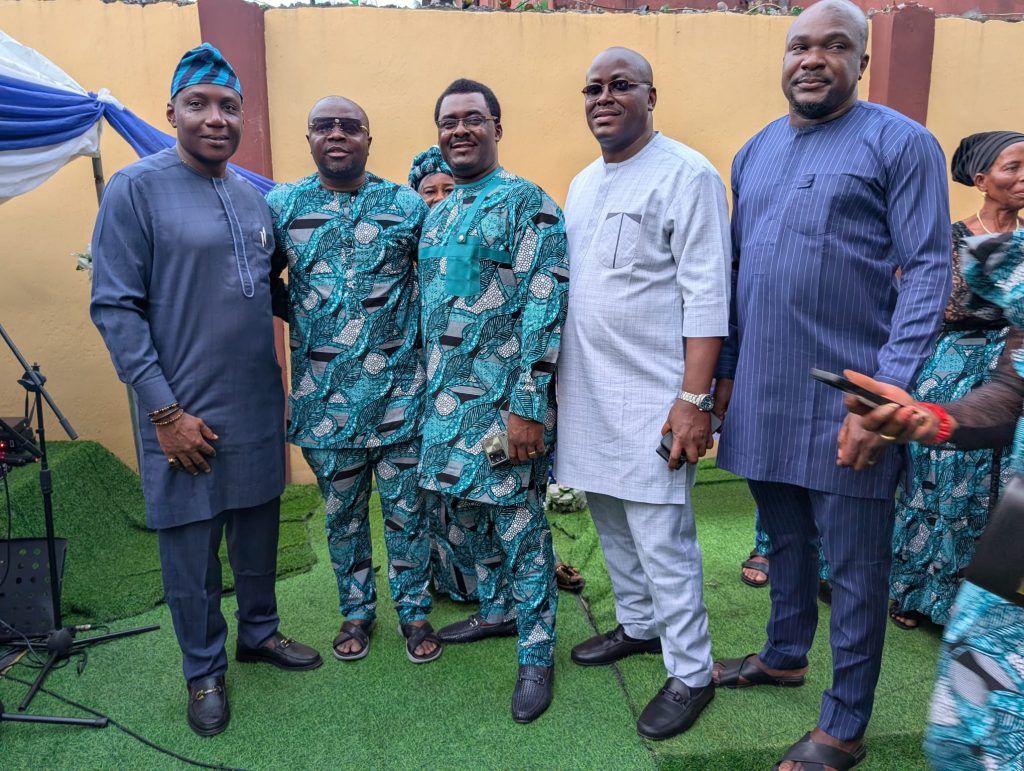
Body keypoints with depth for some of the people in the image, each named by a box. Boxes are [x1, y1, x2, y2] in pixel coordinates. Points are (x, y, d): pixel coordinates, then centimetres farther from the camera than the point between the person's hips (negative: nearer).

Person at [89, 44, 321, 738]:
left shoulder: (254, 198, 9)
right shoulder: (136, 188, -8)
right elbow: (115, 307, -11)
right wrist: (164, 410, -15)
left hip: (259, 405, 5)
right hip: (185, 413, -5)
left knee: (259, 527, 17)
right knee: (191, 545, 8)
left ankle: (260, 631, 39)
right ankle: (204, 670, 28)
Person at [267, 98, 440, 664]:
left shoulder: (406, 205, 0)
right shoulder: (281, 206, 3)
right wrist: (309, 320, 4)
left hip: (399, 392, -1)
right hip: (324, 399, 1)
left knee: (406, 509, 9)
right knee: (342, 512, 15)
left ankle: (414, 610, 29)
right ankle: (357, 610, 35)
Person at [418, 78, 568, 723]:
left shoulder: (530, 204, -10)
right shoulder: (436, 214, 14)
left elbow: (545, 308, -18)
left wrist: (527, 406, -22)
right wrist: (430, 390, 17)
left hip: (503, 401, -7)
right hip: (446, 400, 8)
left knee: (520, 526, 2)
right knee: (470, 513, 19)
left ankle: (537, 655, 19)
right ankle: (496, 612, 40)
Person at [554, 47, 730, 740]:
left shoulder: (687, 175, -9)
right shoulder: (582, 184, 15)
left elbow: (706, 297, -15)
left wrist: (693, 398, -20)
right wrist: (555, 381, 14)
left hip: (653, 394, -7)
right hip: (587, 389, 8)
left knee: (661, 538, -2)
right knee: (611, 522, 17)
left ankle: (691, 674, 15)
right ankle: (638, 626, 37)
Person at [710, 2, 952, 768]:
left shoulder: (901, 143, -6)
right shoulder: (754, 152, 12)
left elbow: (928, 272, -12)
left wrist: (888, 391, -20)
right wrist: (725, 369, 13)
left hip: (845, 399, -5)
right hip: (764, 393, 6)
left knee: (854, 566, 6)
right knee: (785, 540, 21)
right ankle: (785, 655, 43)